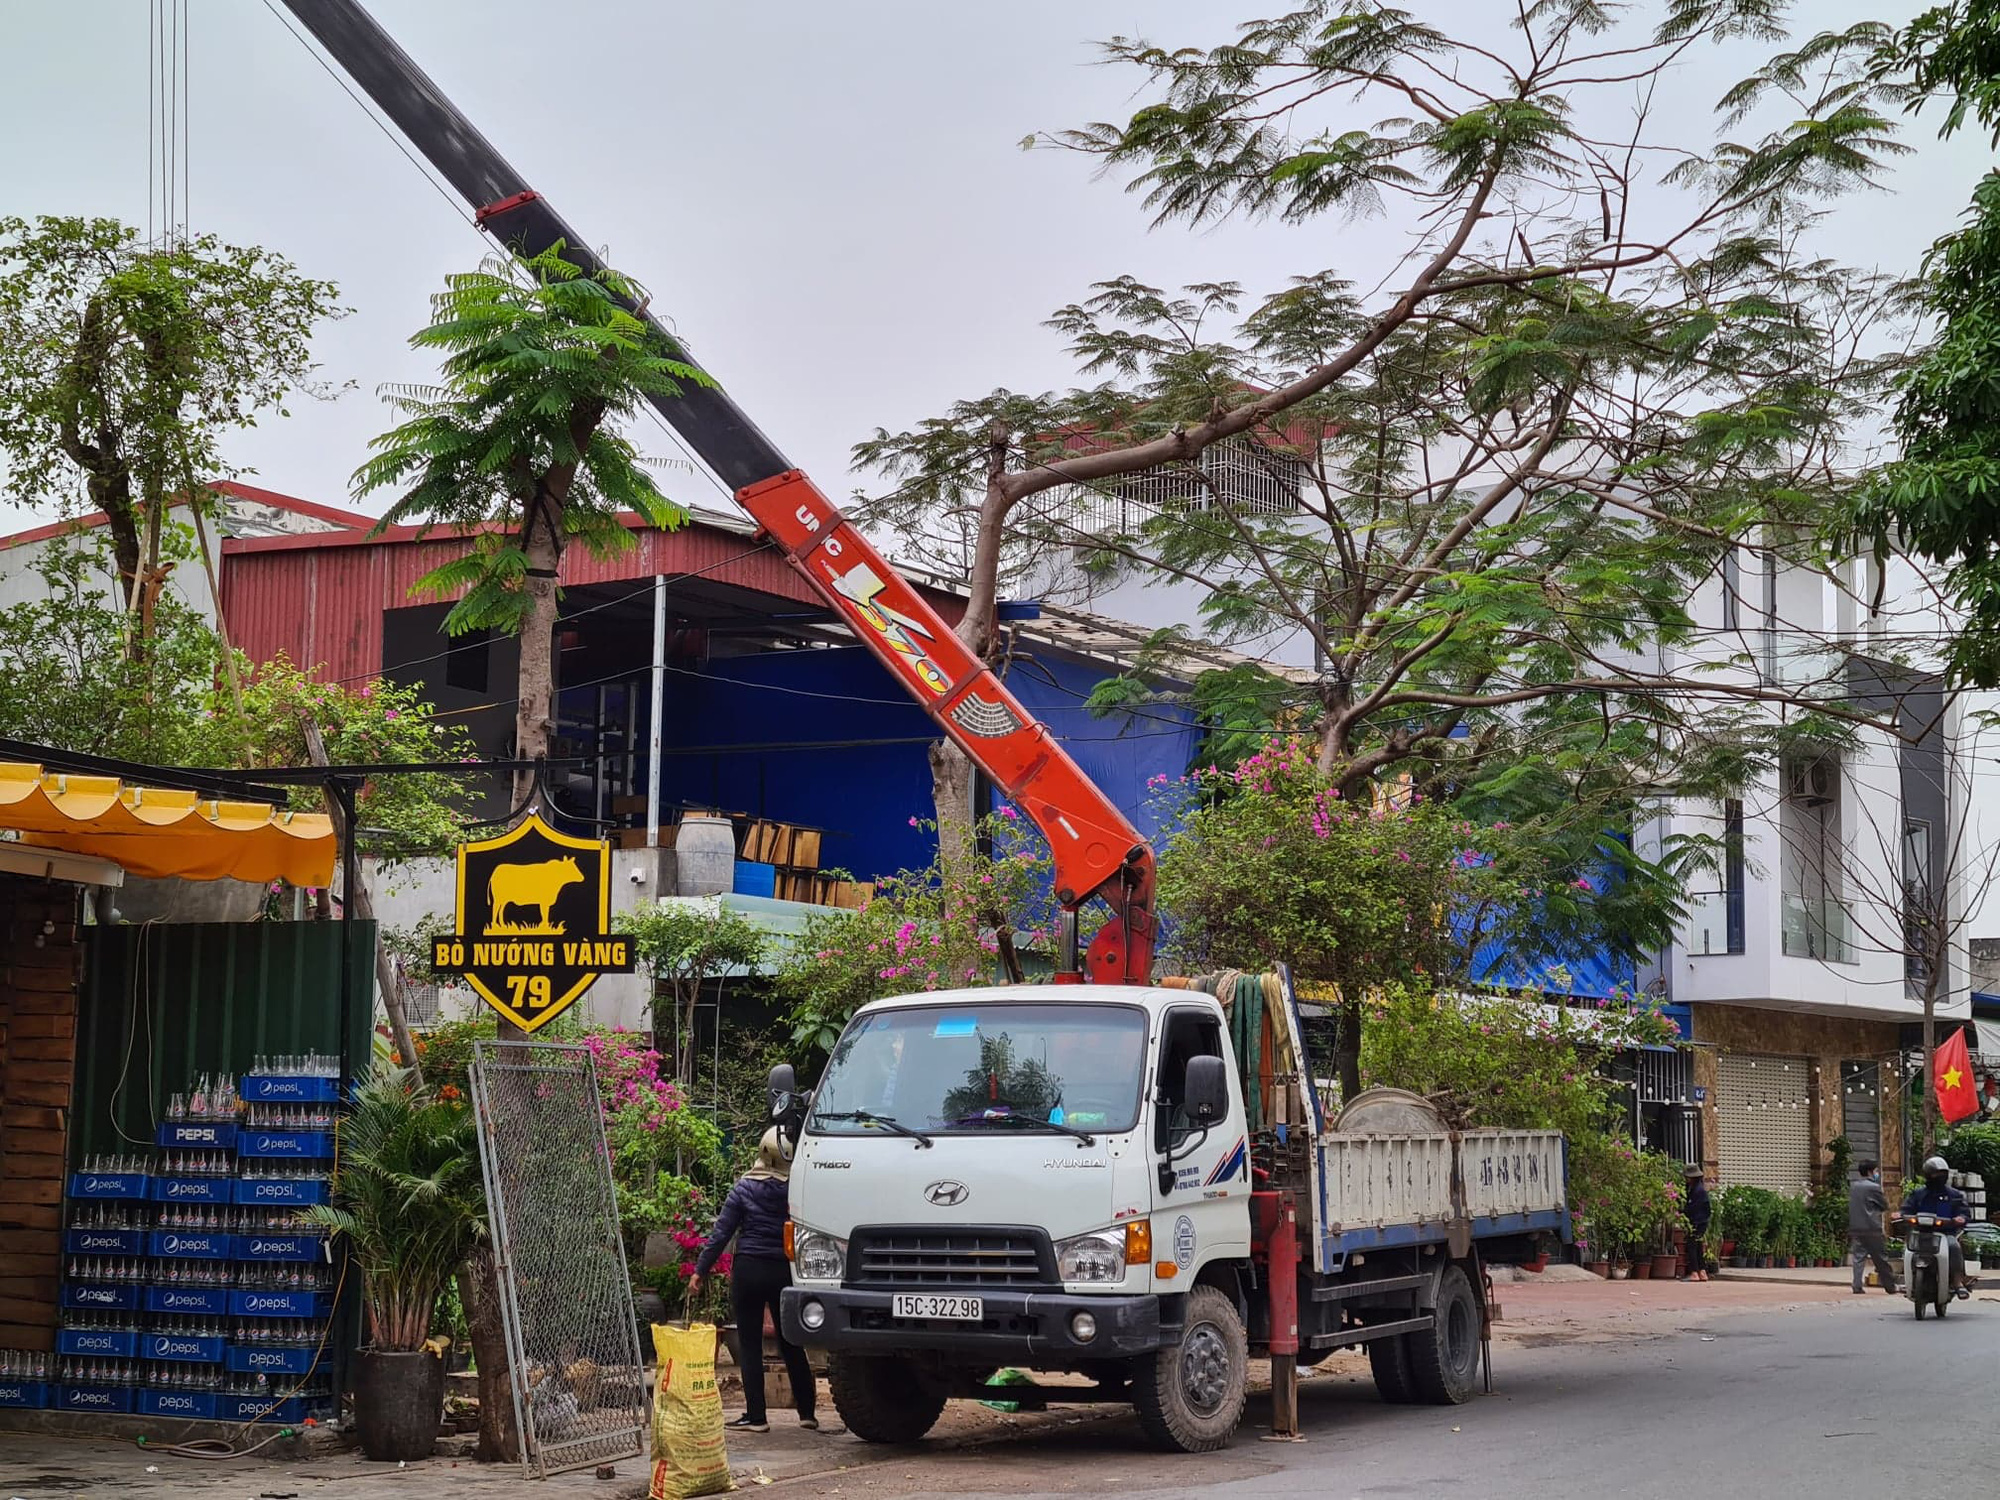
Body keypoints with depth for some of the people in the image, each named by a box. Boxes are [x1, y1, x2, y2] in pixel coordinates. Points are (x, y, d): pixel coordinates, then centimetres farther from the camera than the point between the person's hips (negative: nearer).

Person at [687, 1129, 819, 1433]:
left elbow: (721, 1233, -4)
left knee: (750, 1345, 4)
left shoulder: (745, 1187, -5)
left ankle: (756, 1416, 2)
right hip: (785, 1271, 2)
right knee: (791, 1345, 14)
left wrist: (700, 1271, 3)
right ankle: (807, 1412, 18)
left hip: (748, 1270, -2)